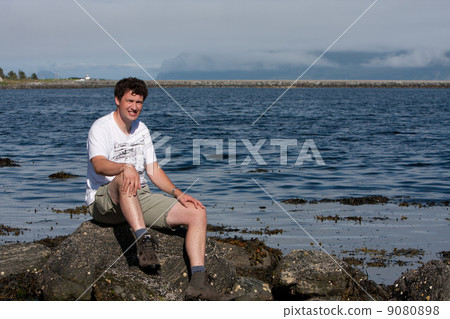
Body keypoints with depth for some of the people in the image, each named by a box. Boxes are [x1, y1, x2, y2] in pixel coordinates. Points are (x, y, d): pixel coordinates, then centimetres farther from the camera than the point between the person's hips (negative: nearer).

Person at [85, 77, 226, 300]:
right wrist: (125, 167, -46)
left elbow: (153, 171, 14)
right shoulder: (101, 127, -7)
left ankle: (198, 282, -23)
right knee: (125, 178, -41)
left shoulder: (141, 129, 15)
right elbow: (99, 165, -26)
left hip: (140, 198, 7)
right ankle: (143, 240, -54)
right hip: (104, 201, -6)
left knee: (197, 213, -11)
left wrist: (178, 194, -1)